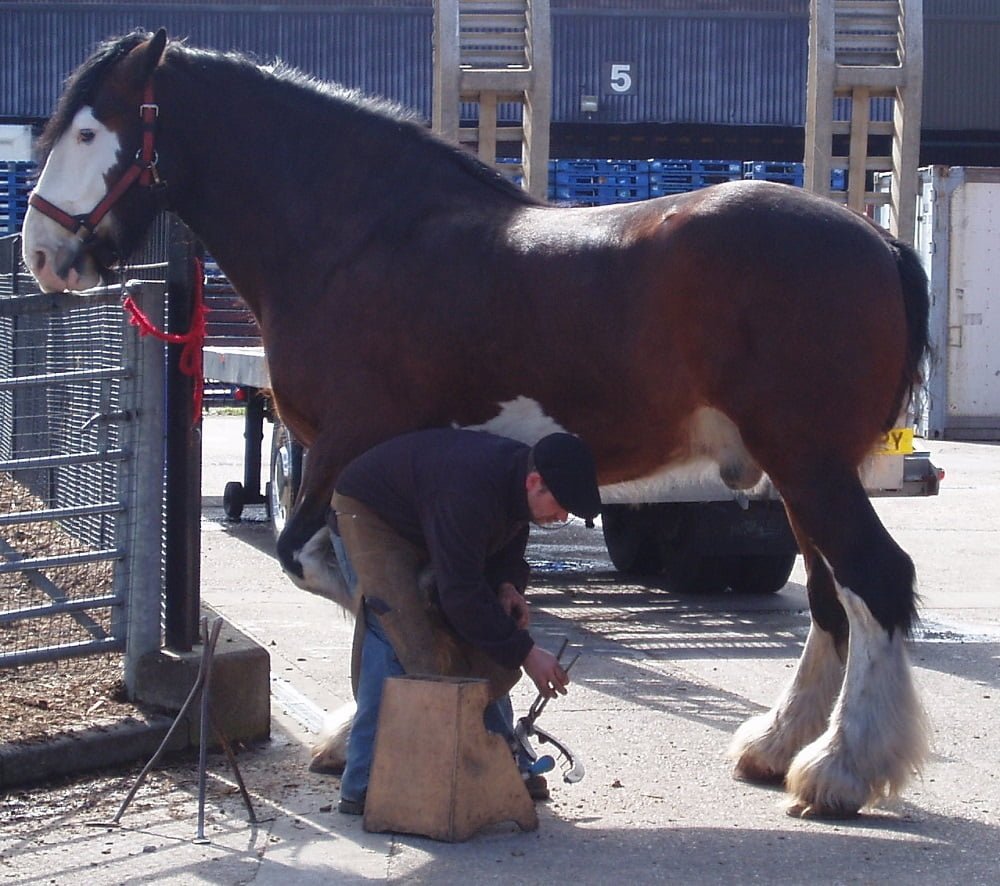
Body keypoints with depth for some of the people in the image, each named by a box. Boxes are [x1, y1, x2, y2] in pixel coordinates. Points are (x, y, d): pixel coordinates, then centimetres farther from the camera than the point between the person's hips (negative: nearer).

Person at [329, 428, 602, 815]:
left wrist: (506, 586, -15)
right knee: (400, 645, -23)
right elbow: (461, 594, -38)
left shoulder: (515, 477, -10)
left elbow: (507, 547, 8)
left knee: (483, 646, 1)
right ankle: (363, 788, -22)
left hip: (426, 530, 9)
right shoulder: (470, 488, -40)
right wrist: (526, 653, -34)